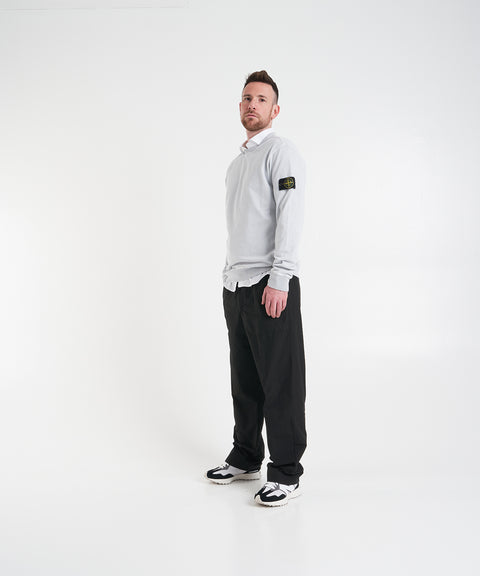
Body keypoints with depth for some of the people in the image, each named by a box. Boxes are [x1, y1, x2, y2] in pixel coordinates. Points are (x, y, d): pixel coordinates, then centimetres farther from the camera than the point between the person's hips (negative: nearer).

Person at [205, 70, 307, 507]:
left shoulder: (281, 152, -5)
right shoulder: (237, 162, 22)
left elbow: (290, 217, -15)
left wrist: (279, 280, -21)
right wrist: (229, 273, 18)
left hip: (270, 286, -8)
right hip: (236, 286, 8)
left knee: (280, 383, -3)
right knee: (244, 379, 15)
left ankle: (286, 473, 5)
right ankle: (246, 458, 27)